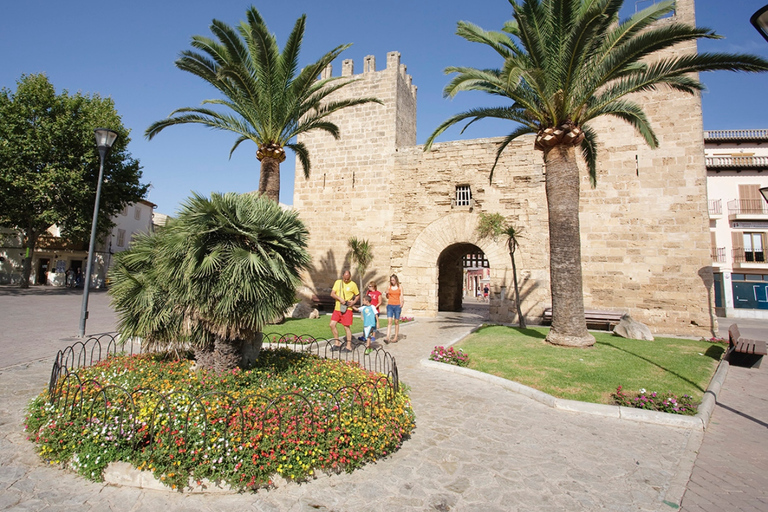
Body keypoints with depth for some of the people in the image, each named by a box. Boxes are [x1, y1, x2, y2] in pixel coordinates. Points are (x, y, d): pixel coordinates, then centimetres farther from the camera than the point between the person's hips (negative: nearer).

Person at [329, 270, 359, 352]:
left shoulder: (353, 284, -2)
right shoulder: (338, 282, 5)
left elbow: (357, 295, 9)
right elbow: (332, 294, 0)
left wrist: (354, 302, -9)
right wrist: (340, 299, -16)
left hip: (347, 309, -4)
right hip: (337, 308, 4)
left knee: (346, 327, -3)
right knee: (332, 324, 0)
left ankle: (349, 346, 7)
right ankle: (337, 343, 16)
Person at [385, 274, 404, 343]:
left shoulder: (400, 287, 3)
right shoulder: (389, 287, 7)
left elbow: (401, 297, 2)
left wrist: (401, 304, -15)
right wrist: (387, 294, -6)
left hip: (397, 305, -1)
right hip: (390, 305, 1)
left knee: (396, 322, 5)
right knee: (389, 321, -8)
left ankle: (396, 337, 13)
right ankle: (387, 337, -13)